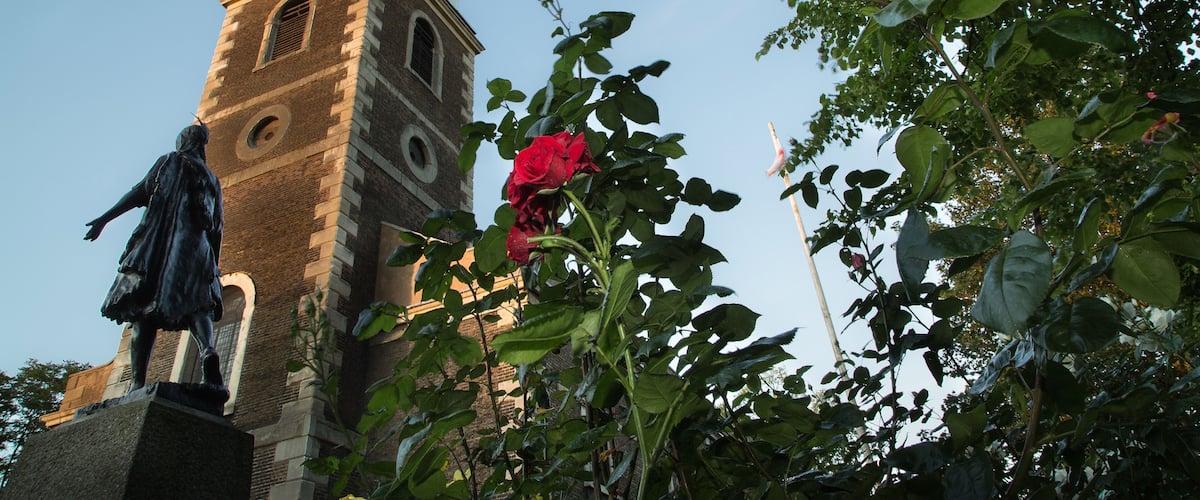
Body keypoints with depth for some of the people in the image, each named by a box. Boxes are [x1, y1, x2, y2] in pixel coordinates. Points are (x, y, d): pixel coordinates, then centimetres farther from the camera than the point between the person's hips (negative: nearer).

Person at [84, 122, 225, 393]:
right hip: (197, 247, 3)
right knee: (197, 305, -1)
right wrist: (214, 265, 21)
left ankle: (138, 382, -18)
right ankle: (207, 351, -33)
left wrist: (104, 218, 2)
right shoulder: (212, 180, 25)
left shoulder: (169, 161, 16)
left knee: (145, 311, -7)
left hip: (158, 242, -3)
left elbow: (141, 191, 2)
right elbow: (217, 228, 19)